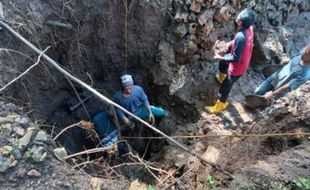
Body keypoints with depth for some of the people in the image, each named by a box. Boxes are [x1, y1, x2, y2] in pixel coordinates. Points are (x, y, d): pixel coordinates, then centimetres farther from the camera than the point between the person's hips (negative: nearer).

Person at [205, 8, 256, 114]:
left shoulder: (241, 37, -41)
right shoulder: (249, 27, -14)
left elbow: (236, 59, -32)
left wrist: (220, 58, -21)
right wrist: (232, 42, 2)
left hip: (238, 67, -8)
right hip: (243, 59, 9)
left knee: (225, 86, 12)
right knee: (223, 62, 33)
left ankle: (220, 105, 37)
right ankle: (222, 77, 64)